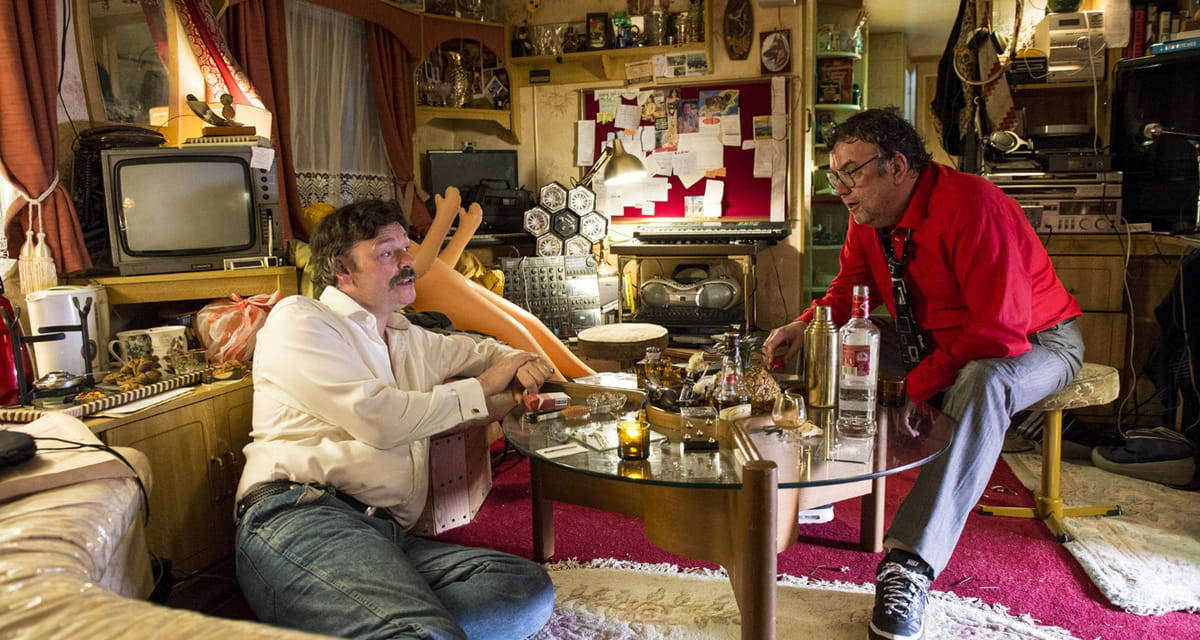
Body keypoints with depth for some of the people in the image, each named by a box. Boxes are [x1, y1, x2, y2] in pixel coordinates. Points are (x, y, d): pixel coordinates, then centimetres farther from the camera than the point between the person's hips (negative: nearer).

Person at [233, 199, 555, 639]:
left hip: (389, 536, 9)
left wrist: (523, 364, 19)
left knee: (529, 586, -19)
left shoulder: (409, 341, 27)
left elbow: (481, 351, 45)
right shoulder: (297, 319, 5)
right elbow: (377, 418, -9)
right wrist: (482, 387, 3)